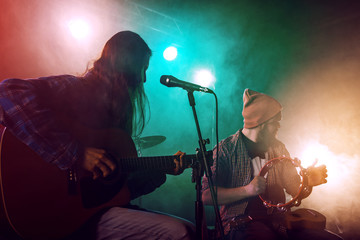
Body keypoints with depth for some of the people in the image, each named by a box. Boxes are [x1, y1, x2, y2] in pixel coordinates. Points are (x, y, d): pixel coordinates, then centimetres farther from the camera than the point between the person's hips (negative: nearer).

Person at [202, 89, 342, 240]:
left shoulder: (278, 148, 12)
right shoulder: (226, 149, -8)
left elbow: (296, 191, 15)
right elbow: (206, 196, -13)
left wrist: (308, 182, -7)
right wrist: (247, 190, -22)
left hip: (276, 219, 6)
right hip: (240, 221, -5)